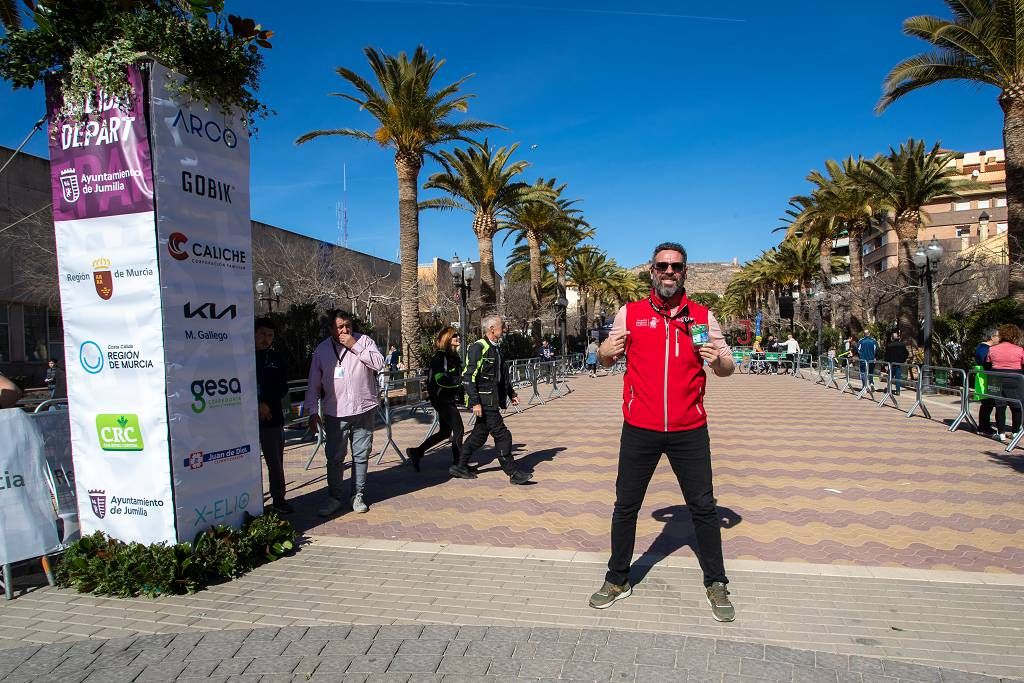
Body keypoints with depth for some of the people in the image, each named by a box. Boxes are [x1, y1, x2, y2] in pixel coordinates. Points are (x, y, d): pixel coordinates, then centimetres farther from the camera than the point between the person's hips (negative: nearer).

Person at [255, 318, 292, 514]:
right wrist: (257, 406, -9)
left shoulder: (277, 358, 9)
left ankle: (278, 498, 18)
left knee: (276, 461, 6)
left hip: (273, 418, 2)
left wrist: (266, 403, -6)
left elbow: (283, 389, 8)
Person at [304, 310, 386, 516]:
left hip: (364, 410, 0)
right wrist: (313, 412, 3)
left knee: (361, 456, 8)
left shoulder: (364, 341, 2)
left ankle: (358, 495, 22)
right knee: (334, 458, 3)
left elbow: (379, 364, -12)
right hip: (335, 413, 1)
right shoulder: (322, 350, 6)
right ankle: (334, 498, 17)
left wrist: (355, 347, -15)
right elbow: (314, 384, 8)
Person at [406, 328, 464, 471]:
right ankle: (458, 463, 6)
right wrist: (460, 380, -24)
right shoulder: (439, 356, -15)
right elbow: (441, 379, -24)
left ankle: (416, 452, 24)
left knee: (445, 431, 16)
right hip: (442, 399, -9)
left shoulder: (453, 356, 12)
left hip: (449, 399, 9)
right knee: (458, 429, -5)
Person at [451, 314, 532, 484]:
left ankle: (460, 467, 27)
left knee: (479, 435, 16)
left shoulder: (495, 348, 16)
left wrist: (511, 393, 25)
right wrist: (475, 402, -23)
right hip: (484, 401, -10)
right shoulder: (478, 348, -15)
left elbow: (503, 374, 27)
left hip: (492, 400, 10)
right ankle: (513, 473, 2)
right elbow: (468, 377, -19)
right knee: (502, 435, -6)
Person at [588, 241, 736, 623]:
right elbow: (604, 359, 10)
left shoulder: (702, 316, 3)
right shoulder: (630, 314, 2)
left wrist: (718, 360, -17)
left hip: (690, 430, 0)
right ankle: (617, 580, 26)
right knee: (626, 506, 9)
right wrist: (608, 351, -14)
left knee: (703, 507, 10)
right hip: (639, 430, 0)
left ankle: (716, 584, 27)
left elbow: (728, 368, 6)